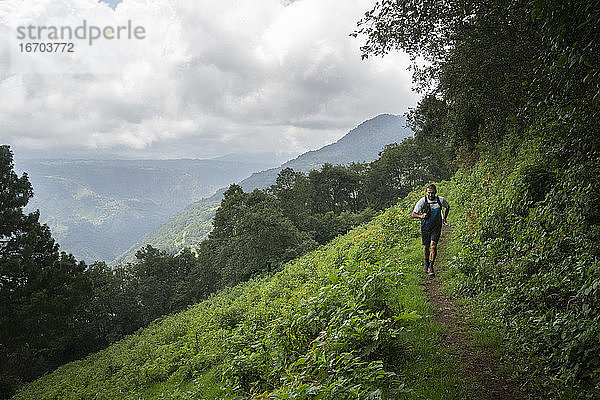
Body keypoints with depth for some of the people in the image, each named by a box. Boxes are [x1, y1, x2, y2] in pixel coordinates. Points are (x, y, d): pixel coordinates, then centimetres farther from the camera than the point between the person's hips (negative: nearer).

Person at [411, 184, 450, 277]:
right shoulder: (422, 201, -14)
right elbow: (413, 214, -7)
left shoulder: (441, 200, -10)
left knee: (433, 245, -14)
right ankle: (426, 263, 34)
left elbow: (447, 207, 14)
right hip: (425, 227, 1)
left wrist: (444, 218, 7)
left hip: (436, 226, 0)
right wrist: (421, 216, -26)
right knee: (426, 246, 10)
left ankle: (431, 266, -6)